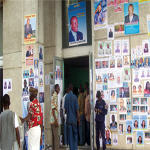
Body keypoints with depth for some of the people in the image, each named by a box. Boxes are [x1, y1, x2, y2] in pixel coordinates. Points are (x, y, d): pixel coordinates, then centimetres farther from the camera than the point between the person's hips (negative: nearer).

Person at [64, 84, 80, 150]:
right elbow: (77, 108, -7)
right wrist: (78, 117, 3)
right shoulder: (75, 97, -7)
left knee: (70, 134, 4)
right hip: (74, 118, -1)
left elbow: (65, 107, 0)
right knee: (75, 133, 12)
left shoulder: (66, 97, -4)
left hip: (68, 118, 1)